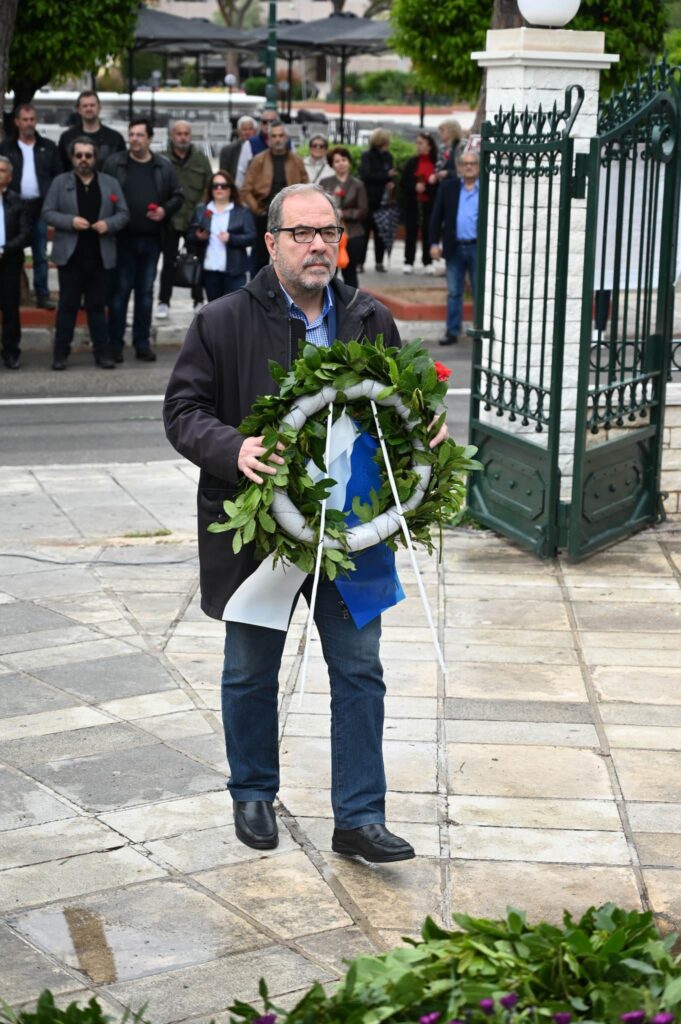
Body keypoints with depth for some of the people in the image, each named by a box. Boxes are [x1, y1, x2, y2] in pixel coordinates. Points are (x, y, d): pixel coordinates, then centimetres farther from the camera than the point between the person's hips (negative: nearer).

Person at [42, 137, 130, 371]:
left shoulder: (110, 183, 9)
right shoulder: (60, 182, 4)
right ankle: (61, 353, 6)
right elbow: (47, 213, -1)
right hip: (70, 255, -1)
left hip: (100, 256, 1)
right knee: (68, 305, 2)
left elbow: (123, 214, 7)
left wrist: (109, 224, -13)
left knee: (98, 306, 7)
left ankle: (102, 352, 10)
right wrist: (71, 221, -17)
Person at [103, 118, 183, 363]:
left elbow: (178, 196, 12)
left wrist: (165, 210, -6)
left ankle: (142, 343, 16)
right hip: (123, 238, -3)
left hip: (151, 239, 3)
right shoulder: (114, 163, -1)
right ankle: (115, 343, 8)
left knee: (146, 291, 9)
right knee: (120, 290, 1)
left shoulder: (163, 166, 6)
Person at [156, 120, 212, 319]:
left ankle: (199, 301, 20)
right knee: (169, 262, 6)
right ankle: (163, 302, 13)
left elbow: (209, 188, 5)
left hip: (195, 220, 2)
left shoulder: (201, 159, 3)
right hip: (170, 220, -2)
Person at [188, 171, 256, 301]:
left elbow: (251, 237, -4)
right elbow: (191, 237, 10)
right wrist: (198, 237, -12)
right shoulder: (201, 210, 13)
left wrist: (231, 239, -19)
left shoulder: (243, 212, 4)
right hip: (209, 270, 3)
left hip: (234, 271, -3)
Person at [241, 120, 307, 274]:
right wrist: (256, 209, -10)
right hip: (264, 217, -1)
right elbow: (246, 190, -3)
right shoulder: (258, 160, -2)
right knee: (260, 259, 6)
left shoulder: (296, 161, 2)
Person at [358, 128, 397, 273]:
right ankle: (360, 262, 3)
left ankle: (379, 262, 10)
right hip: (369, 200, -4)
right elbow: (366, 175, -16)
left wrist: (391, 182, -8)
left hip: (383, 200, 4)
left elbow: (391, 174, 15)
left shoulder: (388, 156, 9)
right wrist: (386, 176, -16)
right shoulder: (367, 156, -6)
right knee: (365, 230, -2)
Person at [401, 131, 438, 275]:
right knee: (411, 233, 3)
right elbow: (404, 183, 2)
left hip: (430, 204, -2)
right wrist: (415, 187, -14)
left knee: (428, 232, 2)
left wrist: (427, 187, -18)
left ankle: (428, 262, 12)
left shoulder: (436, 163, -2)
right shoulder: (411, 163, 5)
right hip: (412, 203, 2)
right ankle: (408, 262, 9)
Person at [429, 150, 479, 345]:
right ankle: (452, 332, 15)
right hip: (454, 248, 2)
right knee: (454, 292, 8)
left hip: (478, 248, -2)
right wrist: (434, 243, 0)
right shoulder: (448, 187, 6)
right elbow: (437, 216, 7)